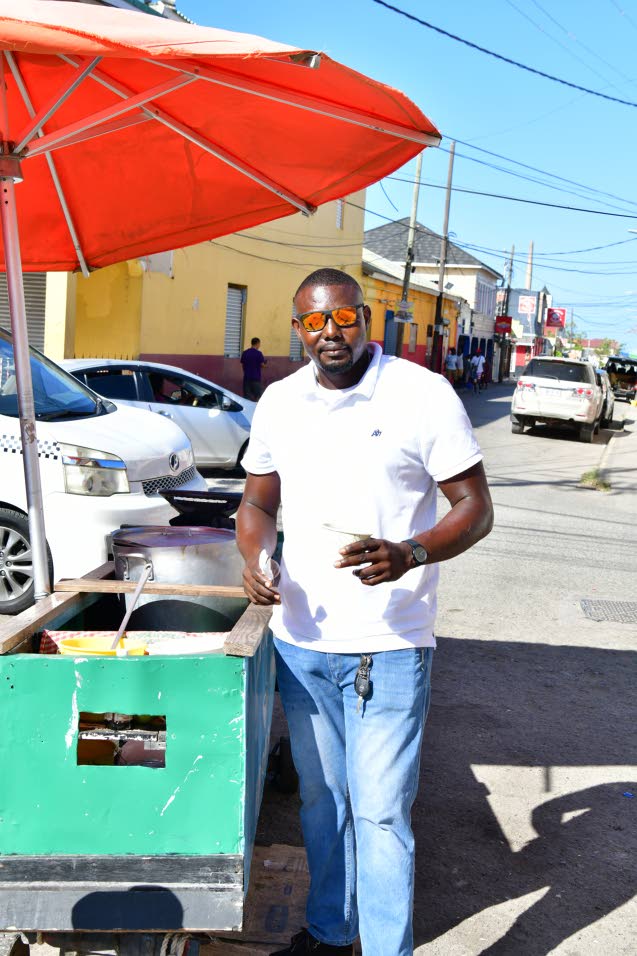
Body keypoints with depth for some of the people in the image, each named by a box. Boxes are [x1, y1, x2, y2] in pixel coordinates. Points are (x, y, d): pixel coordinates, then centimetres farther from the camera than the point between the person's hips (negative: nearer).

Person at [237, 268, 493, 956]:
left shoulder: (424, 395, -10)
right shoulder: (278, 403, 5)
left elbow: (475, 507, -8)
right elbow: (258, 501, 15)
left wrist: (411, 554, -27)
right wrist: (255, 557, -7)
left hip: (388, 647, -5)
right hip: (300, 639, 5)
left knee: (380, 811, 0)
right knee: (320, 797, 19)